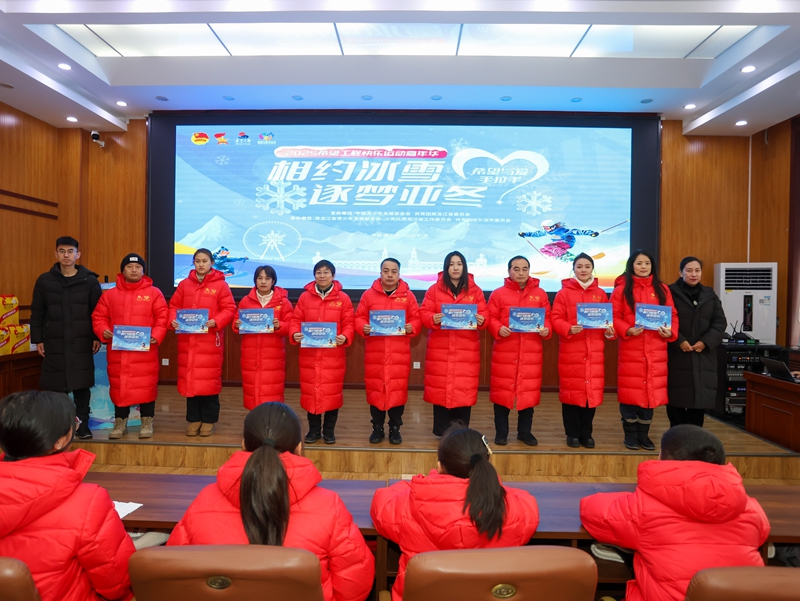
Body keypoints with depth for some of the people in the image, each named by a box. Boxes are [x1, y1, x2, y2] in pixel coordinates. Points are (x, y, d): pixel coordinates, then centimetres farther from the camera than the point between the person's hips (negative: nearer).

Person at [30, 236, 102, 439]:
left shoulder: (90, 280, 1)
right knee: (55, 386, 5)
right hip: (54, 343, 1)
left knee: (82, 385, 4)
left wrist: (97, 337, 0)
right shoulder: (45, 280, 4)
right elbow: (37, 313, 7)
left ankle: (82, 424, 14)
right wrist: (38, 339, 3)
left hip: (82, 344, -1)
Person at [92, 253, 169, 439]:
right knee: (119, 386, 8)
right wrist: (103, 331, -9)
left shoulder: (154, 293, 3)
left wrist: (156, 335, -15)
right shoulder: (110, 294, 9)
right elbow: (98, 317, 10)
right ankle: (120, 422, 21)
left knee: (146, 386, 1)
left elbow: (162, 318, -1)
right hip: (118, 350, 2)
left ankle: (147, 422, 15)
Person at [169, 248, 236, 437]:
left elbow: (229, 309, -6)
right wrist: (173, 320, -7)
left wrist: (216, 321, -20)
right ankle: (194, 419, 19)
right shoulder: (184, 284, 9)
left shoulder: (220, 285, -2)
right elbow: (174, 306, 12)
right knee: (189, 380, 8)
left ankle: (209, 420, 13)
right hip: (188, 340, 4)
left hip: (210, 341, -3)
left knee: (209, 380, 0)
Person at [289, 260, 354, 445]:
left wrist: (345, 337, -19)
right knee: (309, 391, 7)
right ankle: (314, 429, 22)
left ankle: (329, 430, 19)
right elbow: (296, 320, 5)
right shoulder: (305, 297, 6)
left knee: (332, 391, 4)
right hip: (309, 354, 2)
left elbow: (348, 324, -1)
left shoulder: (343, 298, 2)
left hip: (333, 354, -1)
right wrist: (294, 334, -14)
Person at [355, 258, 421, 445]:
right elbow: (359, 317, 5)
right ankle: (377, 428, 20)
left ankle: (395, 429, 17)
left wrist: (411, 328, -15)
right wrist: (364, 327, -15)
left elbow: (417, 319, 5)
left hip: (399, 352, 0)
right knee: (374, 389, 6)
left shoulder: (407, 295, 5)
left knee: (398, 389, 2)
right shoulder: (369, 294, 5)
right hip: (374, 352, 1)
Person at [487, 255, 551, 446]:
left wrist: (546, 330, -11)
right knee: (502, 391, 4)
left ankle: (525, 431, 23)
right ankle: (501, 432, 17)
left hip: (531, 352, 2)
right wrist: (498, 329, -19)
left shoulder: (540, 294, 8)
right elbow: (491, 318, -1)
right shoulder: (498, 293, 2)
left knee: (529, 391, 8)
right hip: (504, 352, -2)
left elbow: (547, 318, 9)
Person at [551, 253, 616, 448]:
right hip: (570, 351, -3)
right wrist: (569, 329, -22)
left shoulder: (601, 294, 11)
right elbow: (556, 319, -5)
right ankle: (572, 434, 15)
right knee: (571, 391, 2)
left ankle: (586, 434, 19)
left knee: (592, 391, 6)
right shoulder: (564, 293, 1)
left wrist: (609, 330, -7)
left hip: (594, 352, 3)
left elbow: (609, 318, 13)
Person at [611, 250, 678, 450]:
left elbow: (672, 315, 9)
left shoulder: (662, 289, 10)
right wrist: (627, 330, -19)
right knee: (630, 391, 1)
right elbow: (614, 317, -4)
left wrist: (671, 332, -9)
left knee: (652, 392, 8)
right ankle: (630, 434, 15)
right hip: (630, 350, -3)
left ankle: (644, 434, 22)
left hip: (656, 351, 3)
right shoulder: (621, 289, 1)